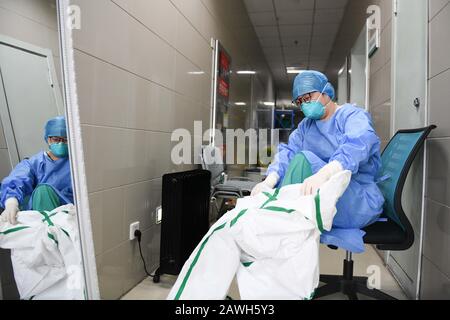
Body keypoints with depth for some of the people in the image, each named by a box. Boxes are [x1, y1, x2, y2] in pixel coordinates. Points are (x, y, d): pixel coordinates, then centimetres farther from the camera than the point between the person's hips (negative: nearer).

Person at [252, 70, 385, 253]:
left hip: (361, 201, -6)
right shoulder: (306, 125, 16)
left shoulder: (353, 115, -4)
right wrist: (269, 181, -24)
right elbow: (288, 152, -3)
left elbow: (356, 146, -28)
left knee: (303, 159, -25)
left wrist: (323, 173, -48)